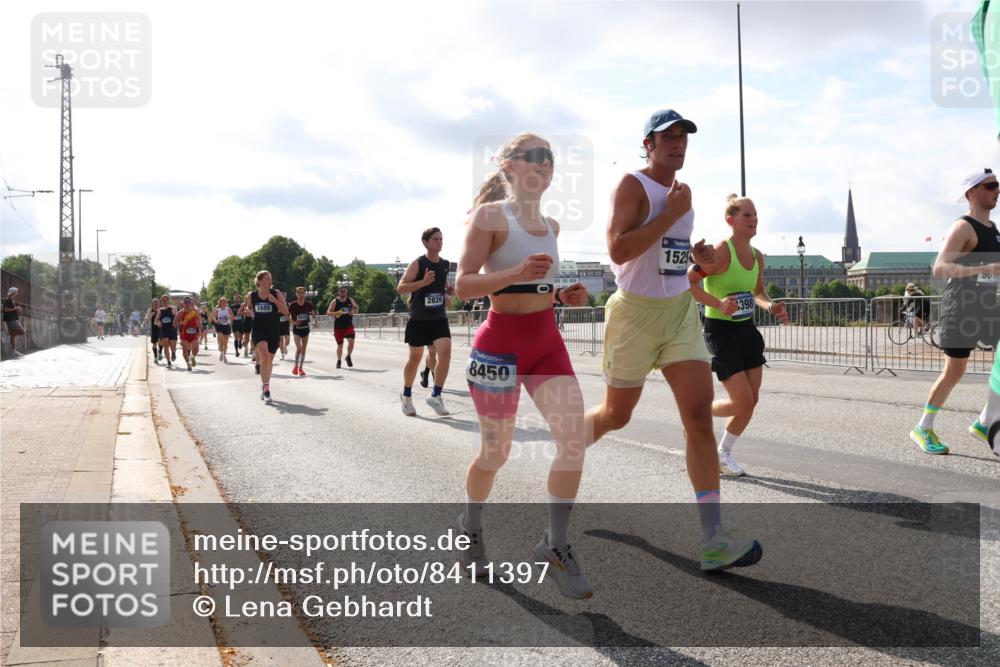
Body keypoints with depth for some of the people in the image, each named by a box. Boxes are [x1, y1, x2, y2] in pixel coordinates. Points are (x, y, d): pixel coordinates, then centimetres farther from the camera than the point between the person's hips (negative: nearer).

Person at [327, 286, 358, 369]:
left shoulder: (350, 300, 4)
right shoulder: (334, 301, -4)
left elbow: (356, 308, 16)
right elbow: (328, 312, -7)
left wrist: (354, 310, -8)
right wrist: (336, 313, -25)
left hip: (349, 325, 1)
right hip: (338, 327, -1)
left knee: (351, 341, -18)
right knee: (340, 345, 5)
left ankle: (348, 357, 6)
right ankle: (338, 361, 27)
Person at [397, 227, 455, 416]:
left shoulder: (446, 264, 7)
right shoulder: (417, 264, -9)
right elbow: (400, 288, -15)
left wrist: (449, 291, 2)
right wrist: (423, 282, -27)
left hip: (439, 318, 4)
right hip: (418, 319, -4)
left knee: (445, 352, -16)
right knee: (415, 358, 9)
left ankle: (435, 396, -4)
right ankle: (406, 396, 30)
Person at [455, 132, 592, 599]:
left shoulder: (550, 226, 13)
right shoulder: (490, 215, -7)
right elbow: (464, 285, -14)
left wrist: (564, 295, 4)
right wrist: (516, 274, -28)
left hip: (547, 340, 6)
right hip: (501, 341, -6)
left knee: (574, 438, -11)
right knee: (496, 452, 5)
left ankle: (555, 546, 2)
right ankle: (470, 527, 34)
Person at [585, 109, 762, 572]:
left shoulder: (679, 190, 14)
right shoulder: (633, 185, -10)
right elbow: (618, 250, -23)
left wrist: (697, 256, 5)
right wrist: (672, 214, -22)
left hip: (681, 312, 6)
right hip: (635, 312, -6)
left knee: (699, 416, -9)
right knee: (616, 415, 9)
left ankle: (713, 541, -11)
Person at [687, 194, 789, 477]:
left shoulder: (757, 256, 5)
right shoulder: (721, 252, -19)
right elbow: (686, 282, -21)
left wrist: (771, 306, 1)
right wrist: (719, 304, -31)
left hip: (747, 330, 8)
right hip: (720, 331, -7)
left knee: (751, 401, 6)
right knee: (743, 403, -9)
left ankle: (724, 453, 26)